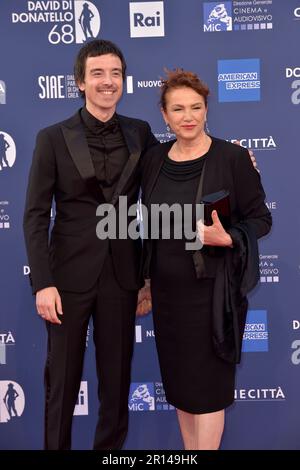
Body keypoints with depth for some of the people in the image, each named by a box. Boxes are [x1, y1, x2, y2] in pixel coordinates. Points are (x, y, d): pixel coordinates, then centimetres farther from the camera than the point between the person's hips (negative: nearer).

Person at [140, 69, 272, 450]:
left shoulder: (232, 158, -11)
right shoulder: (153, 160, 3)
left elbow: (261, 219, -5)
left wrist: (226, 239, -25)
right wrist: (146, 281, 13)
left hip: (210, 288, -5)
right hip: (166, 287, 5)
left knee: (205, 385, 3)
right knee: (178, 379, 16)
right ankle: (189, 448, 35)